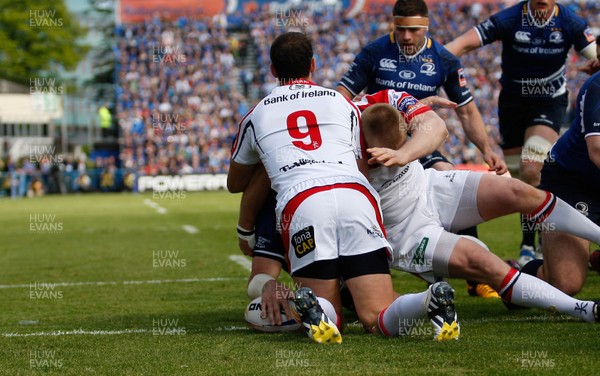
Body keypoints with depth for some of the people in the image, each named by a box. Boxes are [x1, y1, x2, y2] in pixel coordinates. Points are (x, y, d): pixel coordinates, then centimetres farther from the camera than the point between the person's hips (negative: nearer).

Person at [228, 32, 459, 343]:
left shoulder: (256, 116, 25)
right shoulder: (343, 103, 27)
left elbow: (235, 184, 40)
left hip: (301, 204, -1)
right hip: (356, 198, 1)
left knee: (328, 315, 9)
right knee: (376, 318, 0)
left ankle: (312, 306, -27)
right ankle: (431, 300, -32)